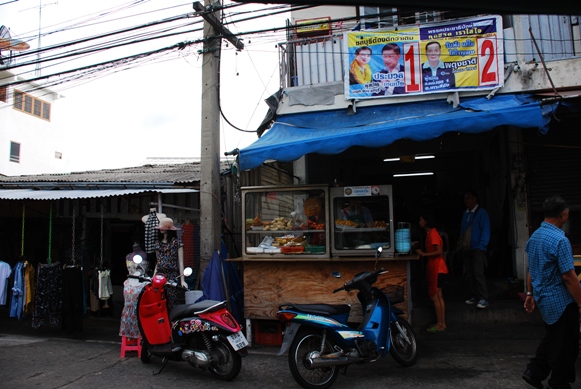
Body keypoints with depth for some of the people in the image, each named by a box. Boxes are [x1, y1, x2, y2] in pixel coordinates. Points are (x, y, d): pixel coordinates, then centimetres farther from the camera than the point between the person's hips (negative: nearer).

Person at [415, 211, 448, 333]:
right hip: (436, 268, 10)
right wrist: (421, 250, 12)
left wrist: (424, 254, -21)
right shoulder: (430, 233, 14)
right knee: (438, 296, 12)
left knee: (434, 296, -4)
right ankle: (442, 323, 17)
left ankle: (440, 324, 2)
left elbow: (439, 251, -24)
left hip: (437, 269, -10)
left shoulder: (432, 234, -16)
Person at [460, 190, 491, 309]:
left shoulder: (481, 212, -5)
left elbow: (485, 231, -9)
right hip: (466, 249, 7)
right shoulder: (465, 214, 14)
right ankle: (475, 296, 18)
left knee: (478, 273, -11)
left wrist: (481, 247, -14)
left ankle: (483, 299, -6)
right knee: (469, 274, 9)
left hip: (477, 249, -6)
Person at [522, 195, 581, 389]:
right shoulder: (560, 240, -22)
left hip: (543, 298, 8)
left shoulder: (534, 236, 4)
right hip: (561, 301, -8)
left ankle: (534, 372, 23)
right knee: (565, 345, 8)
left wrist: (530, 293, 19)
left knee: (552, 338, 22)